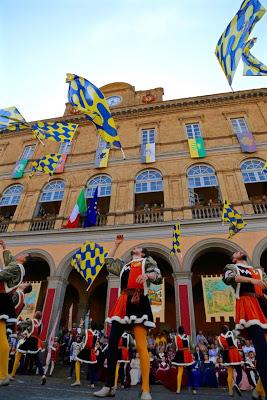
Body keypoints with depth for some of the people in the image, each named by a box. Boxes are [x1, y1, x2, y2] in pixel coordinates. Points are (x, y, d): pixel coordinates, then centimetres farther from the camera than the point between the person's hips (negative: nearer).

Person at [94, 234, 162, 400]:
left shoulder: (147, 261, 13)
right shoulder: (124, 265, 28)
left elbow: (159, 277, 1)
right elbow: (109, 261, 38)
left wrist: (147, 275, -22)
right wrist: (117, 244, 38)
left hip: (139, 302, -5)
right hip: (123, 303, 6)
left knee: (141, 346, -10)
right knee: (112, 342, 0)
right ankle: (109, 386, 9)